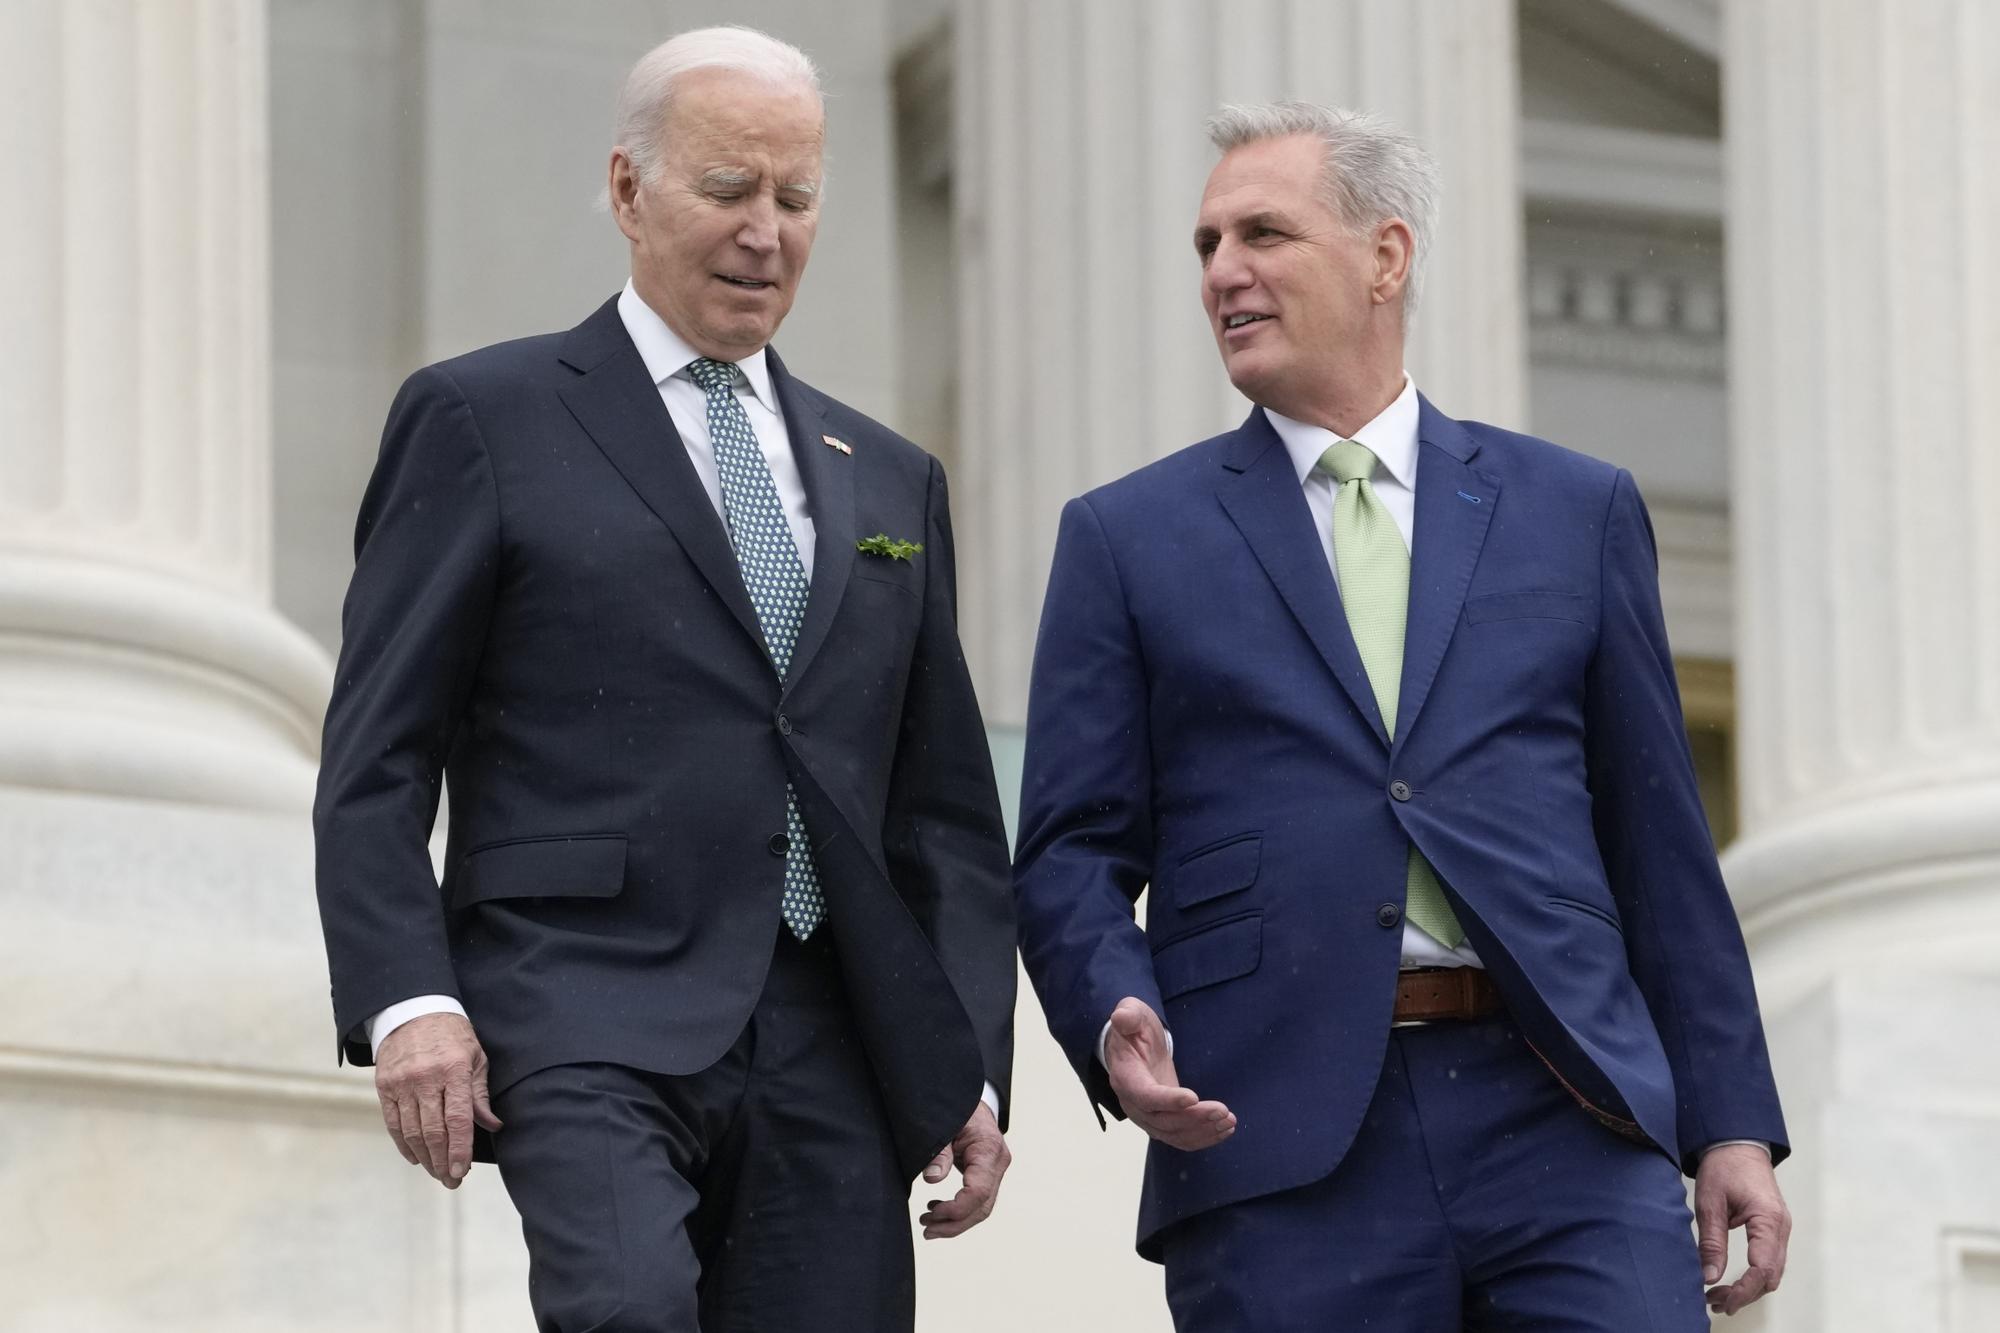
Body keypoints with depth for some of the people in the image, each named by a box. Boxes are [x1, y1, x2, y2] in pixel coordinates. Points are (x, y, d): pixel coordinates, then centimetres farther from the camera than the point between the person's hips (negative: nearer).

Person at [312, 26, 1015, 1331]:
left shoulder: (890, 480, 22)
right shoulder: (485, 422, 7)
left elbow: (947, 809, 21)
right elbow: (376, 762, 2)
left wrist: (972, 1070, 10)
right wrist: (408, 1002, -12)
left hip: (830, 1063, 5)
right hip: (586, 1023, -5)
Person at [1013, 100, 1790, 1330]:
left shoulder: (1577, 511, 15)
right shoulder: (1127, 539, 12)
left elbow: (1659, 838, 14)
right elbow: (1073, 855, 7)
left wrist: (1731, 1123, 8)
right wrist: (1118, 1025, -14)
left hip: (1567, 1125, 1)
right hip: (1279, 1147, -1)